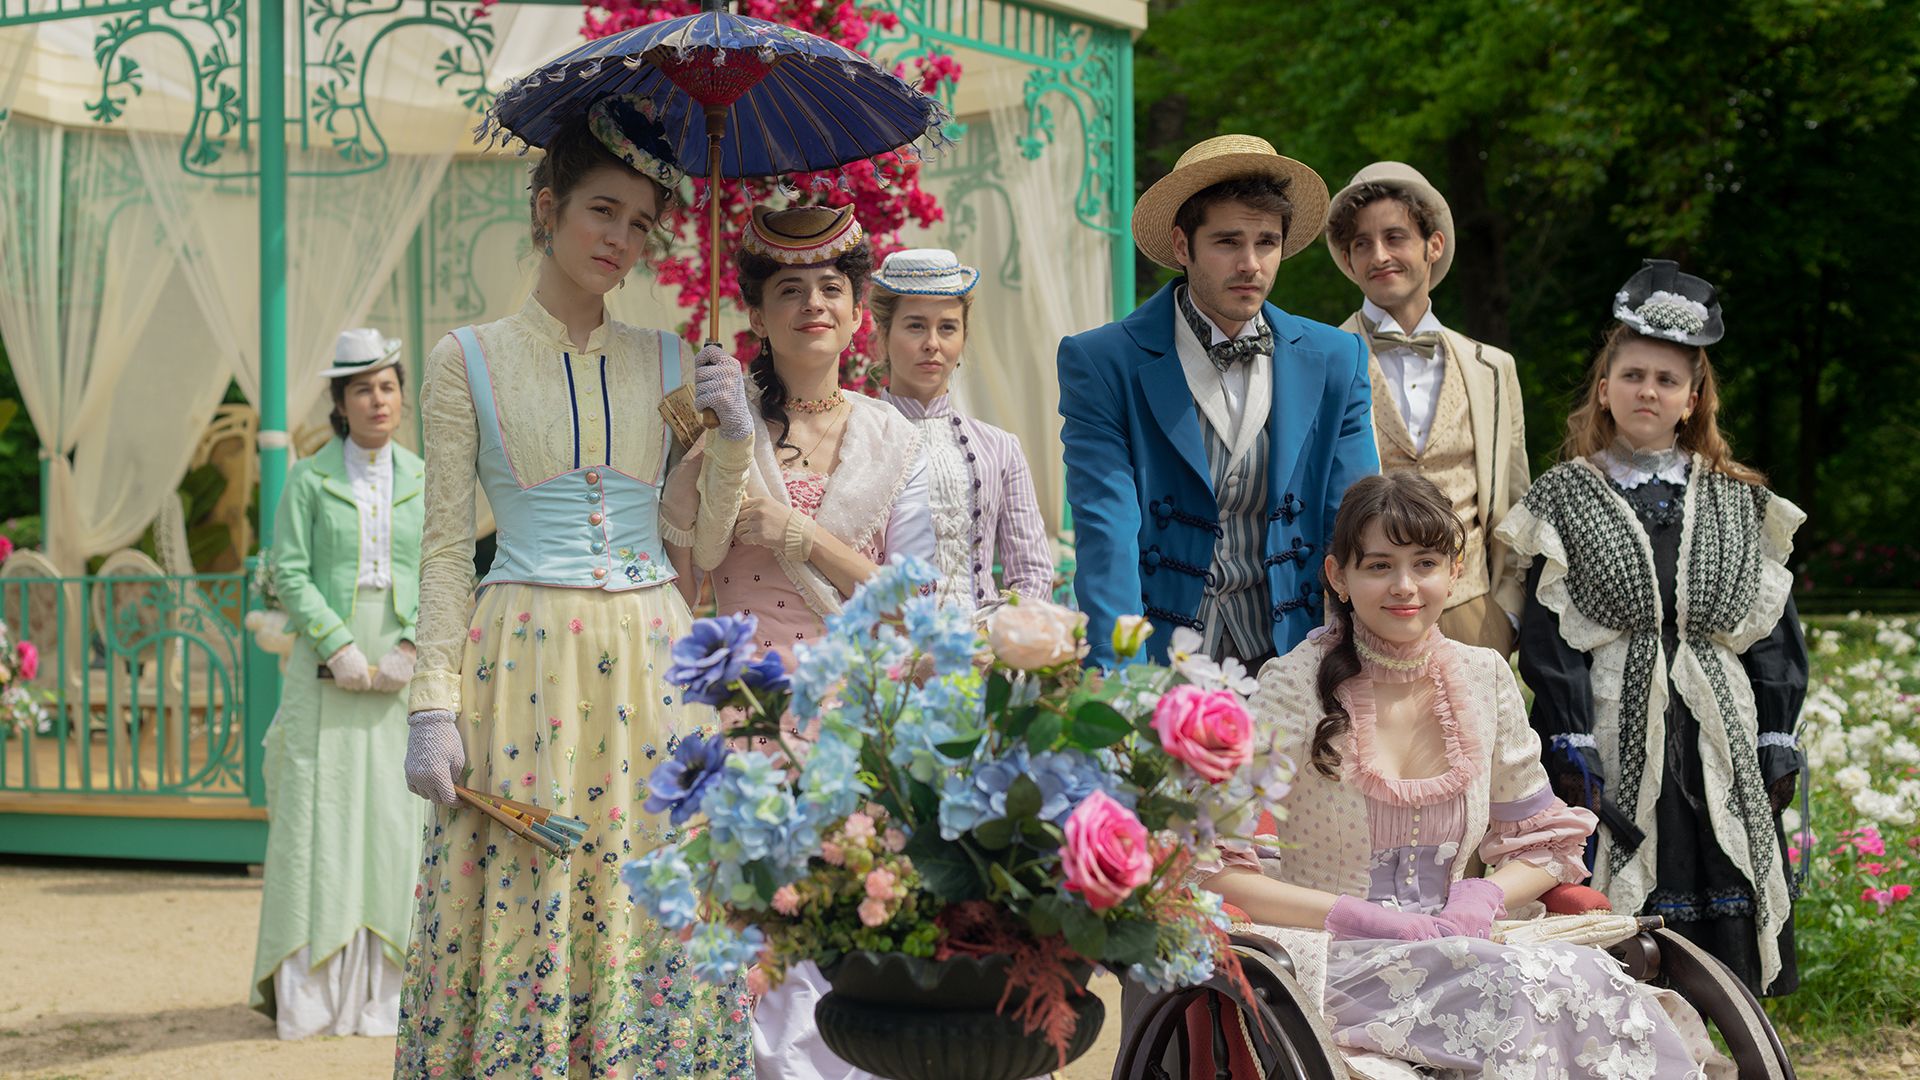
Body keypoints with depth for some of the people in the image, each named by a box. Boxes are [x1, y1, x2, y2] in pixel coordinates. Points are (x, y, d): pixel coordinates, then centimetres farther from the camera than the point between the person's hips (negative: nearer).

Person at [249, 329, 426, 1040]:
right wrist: (339, 647, -13)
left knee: (393, 815, -1)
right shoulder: (310, 479, 3)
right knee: (318, 813, -5)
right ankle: (305, 987, -1)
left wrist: (410, 648, -9)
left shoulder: (422, 481, 10)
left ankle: (378, 986, 4)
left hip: (405, 669, 2)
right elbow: (289, 574, -3)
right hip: (325, 669, -2)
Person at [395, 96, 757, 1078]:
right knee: (521, 899, -4)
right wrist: (434, 706, -6)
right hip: (524, 660, -2)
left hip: (652, 662, 3)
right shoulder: (469, 360, 3)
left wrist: (731, 442, -6)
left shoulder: (672, 364, 11)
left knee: (655, 908, 1)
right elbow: (447, 548, 1)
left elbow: (701, 539, 11)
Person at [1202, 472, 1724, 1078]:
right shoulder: (1295, 687, -7)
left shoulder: (1483, 677, 8)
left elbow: (1546, 843, 17)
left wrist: (1483, 895, -5)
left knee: (1591, 982, -27)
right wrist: (1361, 916, -18)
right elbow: (1216, 872, -10)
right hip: (1328, 959, -5)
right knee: (1523, 988, -32)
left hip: (1450, 950, 5)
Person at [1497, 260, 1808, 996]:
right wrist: (1571, 750, -10)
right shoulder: (1565, 501, 5)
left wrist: (1777, 747, 4)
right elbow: (1548, 636, -1)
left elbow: (1773, 631, 11)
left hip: (1718, 740, 3)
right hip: (1615, 736, -2)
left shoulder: (1738, 503, 12)